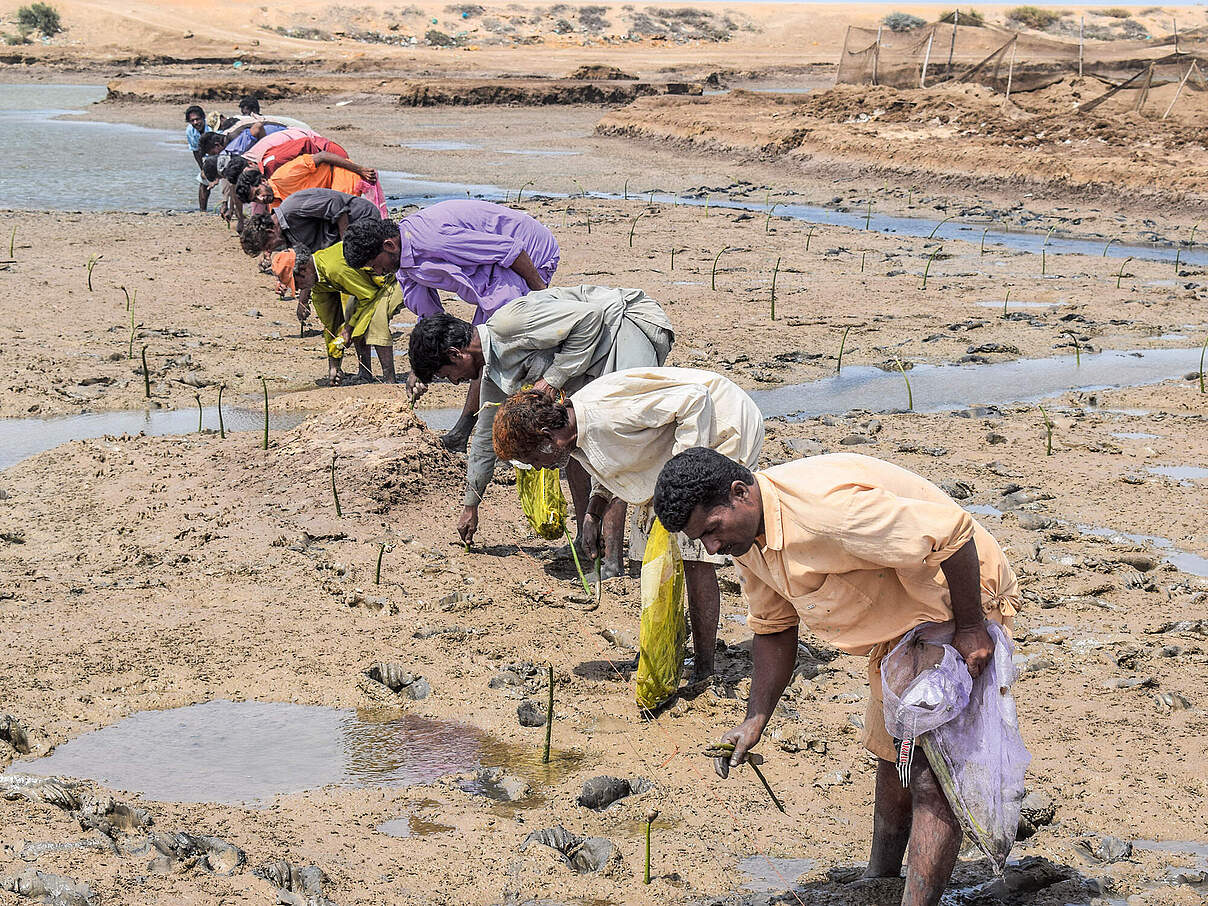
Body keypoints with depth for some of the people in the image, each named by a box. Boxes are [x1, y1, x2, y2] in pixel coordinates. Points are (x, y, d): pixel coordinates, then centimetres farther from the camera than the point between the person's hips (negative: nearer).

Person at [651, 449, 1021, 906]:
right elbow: (773, 628, 8)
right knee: (891, 753, 24)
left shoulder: (825, 507, -37)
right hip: (899, 625, 10)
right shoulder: (745, 534, -6)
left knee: (932, 777, -17)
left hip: (962, 606, -10)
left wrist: (970, 628, -28)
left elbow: (952, 532, -36)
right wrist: (755, 719, -1)